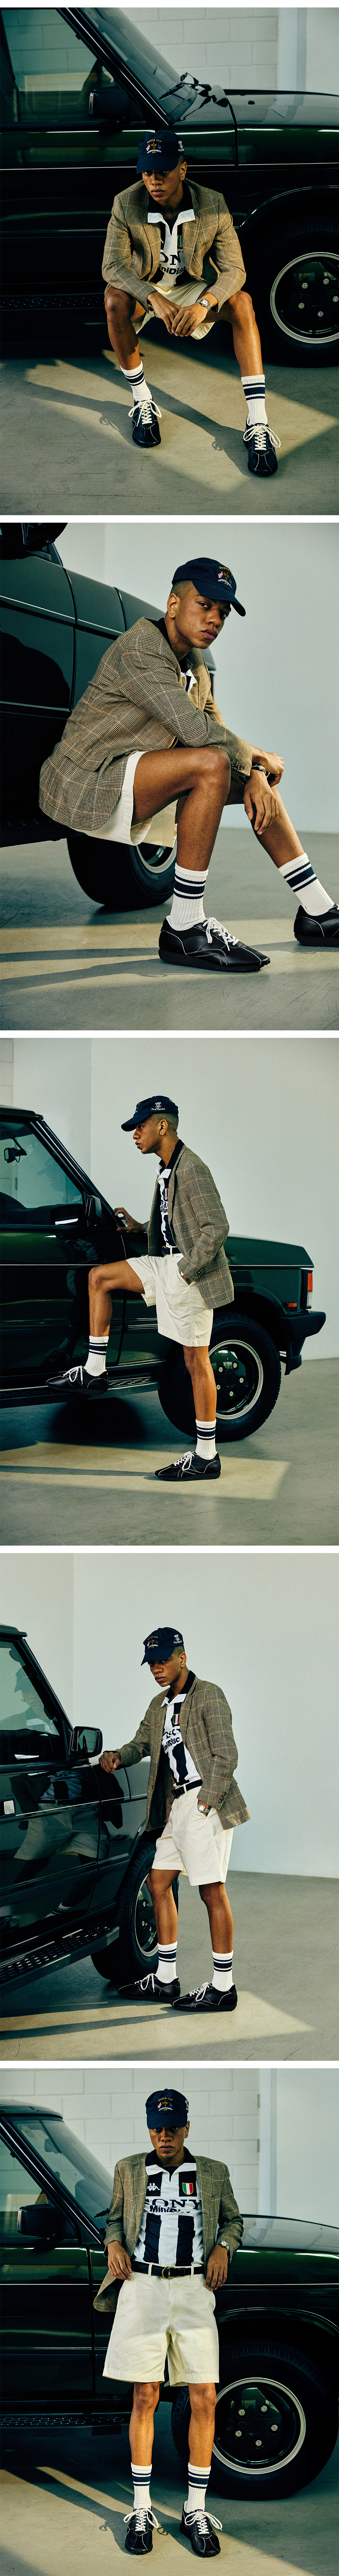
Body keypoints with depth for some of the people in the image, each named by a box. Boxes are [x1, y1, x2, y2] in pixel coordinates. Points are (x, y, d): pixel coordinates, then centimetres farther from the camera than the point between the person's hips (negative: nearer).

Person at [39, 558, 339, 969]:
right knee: (211, 765, -31)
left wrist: (254, 774, -5)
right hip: (86, 786, -10)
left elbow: (218, 728, 16)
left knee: (262, 779, 13)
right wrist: (259, 758, -10)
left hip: (129, 788, 10)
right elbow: (198, 731, -25)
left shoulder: (194, 664, 14)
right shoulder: (140, 651, -18)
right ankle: (184, 931, -29)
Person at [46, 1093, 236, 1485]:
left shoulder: (192, 1169, -17)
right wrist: (141, 1229, 14)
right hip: (167, 1262, 10)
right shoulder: (167, 1170, 14)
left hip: (191, 1271, -10)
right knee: (99, 1278, 8)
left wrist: (186, 1271, -20)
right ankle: (94, 1373, 10)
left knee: (196, 1360, -5)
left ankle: (206, 1458, 0)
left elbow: (217, 1227, -21)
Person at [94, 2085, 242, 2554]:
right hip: (142, 2287, 0)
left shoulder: (214, 2173, 8)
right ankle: (142, 2511, 9)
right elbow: (116, 2217, 20)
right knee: (145, 2399, 0)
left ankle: (197, 2511, 6)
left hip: (193, 2291, 0)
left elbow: (233, 2220, 20)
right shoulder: (129, 2170, 8)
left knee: (205, 2400, -4)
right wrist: (114, 2244, 0)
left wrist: (223, 2247, 1)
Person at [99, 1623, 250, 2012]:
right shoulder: (159, 1706, 17)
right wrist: (116, 1757, 1)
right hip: (178, 1805, 9)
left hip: (206, 1801, -9)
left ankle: (223, 1988, -5)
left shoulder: (208, 1696, -8)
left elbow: (226, 1757, -12)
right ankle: (165, 1981, 18)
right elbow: (141, 1744, 24)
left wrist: (205, 1802, -18)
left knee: (212, 1892, -8)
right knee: (158, 1883, 10)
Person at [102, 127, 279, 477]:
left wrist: (203, 304, -43)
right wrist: (156, 299, -43)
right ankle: (142, 402, -18)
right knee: (115, 300, -34)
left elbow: (234, 270, -21)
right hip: (145, 289, 0)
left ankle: (258, 425, -35)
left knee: (242, 302, -29)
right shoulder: (126, 205, -20)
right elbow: (113, 266, -26)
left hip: (194, 288, 0)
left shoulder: (214, 206, -19)